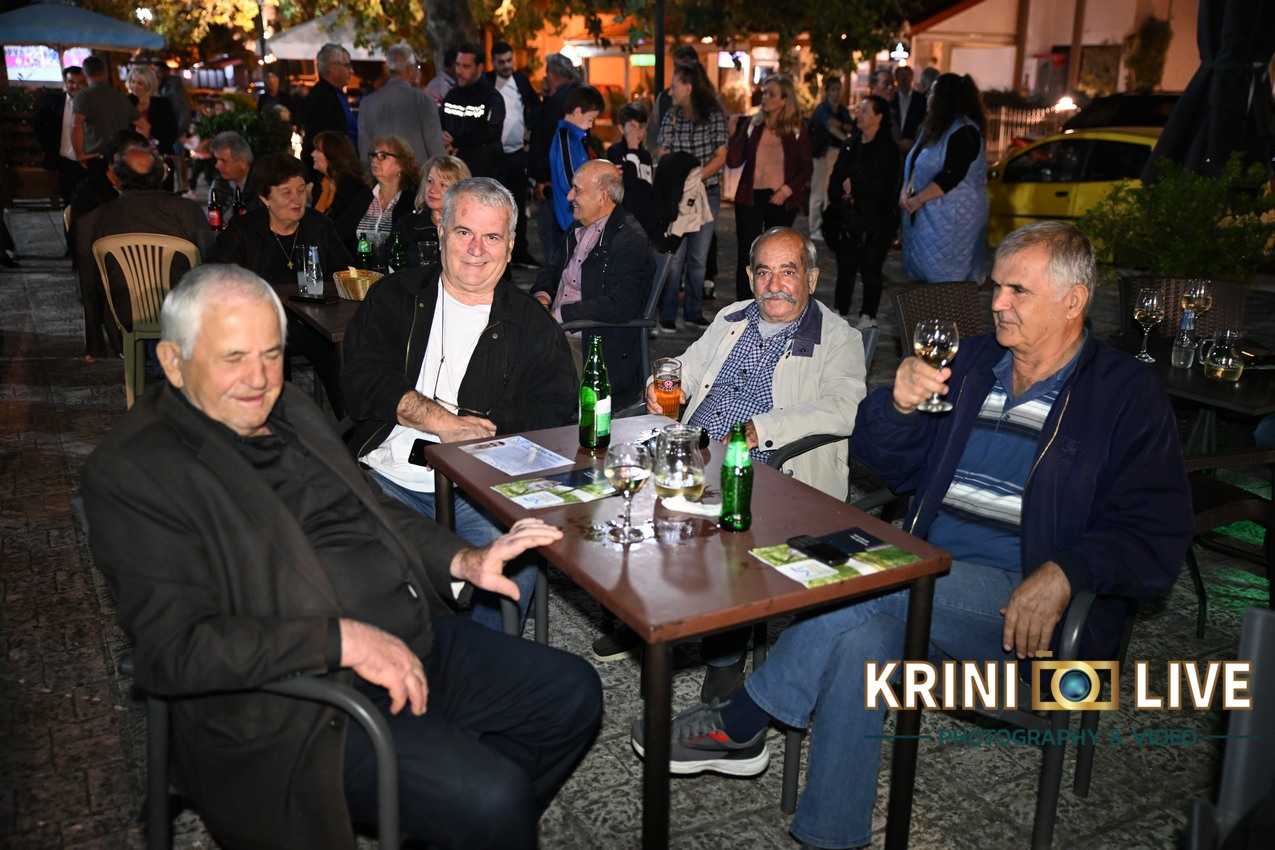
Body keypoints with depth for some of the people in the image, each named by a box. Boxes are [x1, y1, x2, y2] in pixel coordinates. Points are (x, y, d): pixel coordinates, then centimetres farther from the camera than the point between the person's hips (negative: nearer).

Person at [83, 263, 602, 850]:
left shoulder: (288, 407, 12)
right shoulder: (130, 472, -12)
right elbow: (170, 650, -19)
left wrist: (461, 561, 3)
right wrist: (341, 639, -24)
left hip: (413, 641, 8)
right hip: (299, 700, -8)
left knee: (572, 693, 7)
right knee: (489, 799, -23)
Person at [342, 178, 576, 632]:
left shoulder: (532, 325, 12)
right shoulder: (395, 297, 13)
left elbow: (554, 415, 1)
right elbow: (363, 380, -2)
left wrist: (477, 435, -14)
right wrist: (446, 423, -11)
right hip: (385, 476, 1)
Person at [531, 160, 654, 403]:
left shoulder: (631, 241, -11)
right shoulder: (580, 230, 17)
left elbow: (618, 306, -20)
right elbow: (553, 271, 27)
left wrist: (559, 315, -19)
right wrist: (541, 294, 3)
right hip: (555, 335, 8)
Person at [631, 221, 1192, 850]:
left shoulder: (1126, 397, 1)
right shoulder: (972, 363, 16)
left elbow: (1155, 538, -6)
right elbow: (887, 462, 16)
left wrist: (1063, 572, -23)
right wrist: (898, 404, -5)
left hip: (1025, 608, -4)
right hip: (926, 583, 4)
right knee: (862, 635, -28)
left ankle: (738, 724, -12)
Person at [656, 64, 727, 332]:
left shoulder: (714, 116, -1)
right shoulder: (670, 117, 4)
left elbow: (720, 156, -4)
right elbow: (663, 156, 1)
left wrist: (697, 176, -16)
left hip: (707, 192, 0)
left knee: (699, 258, 8)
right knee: (674, 256, -4)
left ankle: (693, 312, 19)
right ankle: (667, 315, 4)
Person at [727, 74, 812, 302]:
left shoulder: (797, 131, -1)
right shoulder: (751, 125, 2)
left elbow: (806, 170, 2)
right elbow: (733, 161, -3)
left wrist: (788, 190, -12)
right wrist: (735, 132, -15)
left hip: (780, 201, -1)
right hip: (750, 198, 1)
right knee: (746, 254, 1)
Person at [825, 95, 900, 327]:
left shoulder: (887, 149, -7)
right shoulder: (851, 145, 10)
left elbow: (882, 187, -14)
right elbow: (836, 178, 11)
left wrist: (853, 186, -8)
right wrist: (842, 195, -8)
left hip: (874, 222, -5)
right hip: (848, 219, 5)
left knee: (870, 269, 1)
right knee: (845, 267, 10)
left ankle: (868, 316, 11)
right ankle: (839, 312, 19)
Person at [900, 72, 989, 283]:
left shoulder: (964, 131, -15)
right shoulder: (936, 127, 14)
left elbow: (951, 176, -23)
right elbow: (915, 164, 14)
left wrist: (918, 199, -18)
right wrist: (906, 191, -3)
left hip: (952, 216, -9)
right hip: (928, 213, 9)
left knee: (945, 279, -5)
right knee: (924, 269, 12)